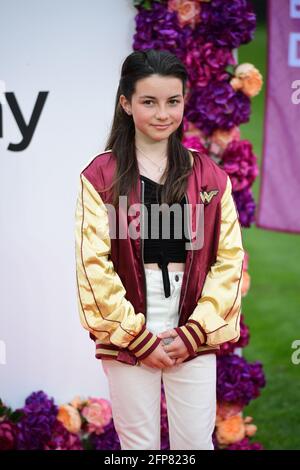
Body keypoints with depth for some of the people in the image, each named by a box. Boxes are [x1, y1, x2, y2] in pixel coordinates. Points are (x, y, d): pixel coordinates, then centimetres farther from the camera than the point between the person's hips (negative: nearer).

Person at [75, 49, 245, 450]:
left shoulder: (209, 175, 6)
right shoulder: (100, 176, -2)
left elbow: (230, 259, 2)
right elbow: (93, 265, -6)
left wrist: (194, 332, -7)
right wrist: (139, 338, -9)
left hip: (194, 336, 2)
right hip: (128, 337, -2)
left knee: (197, 442, 6)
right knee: (139, 444, 6)